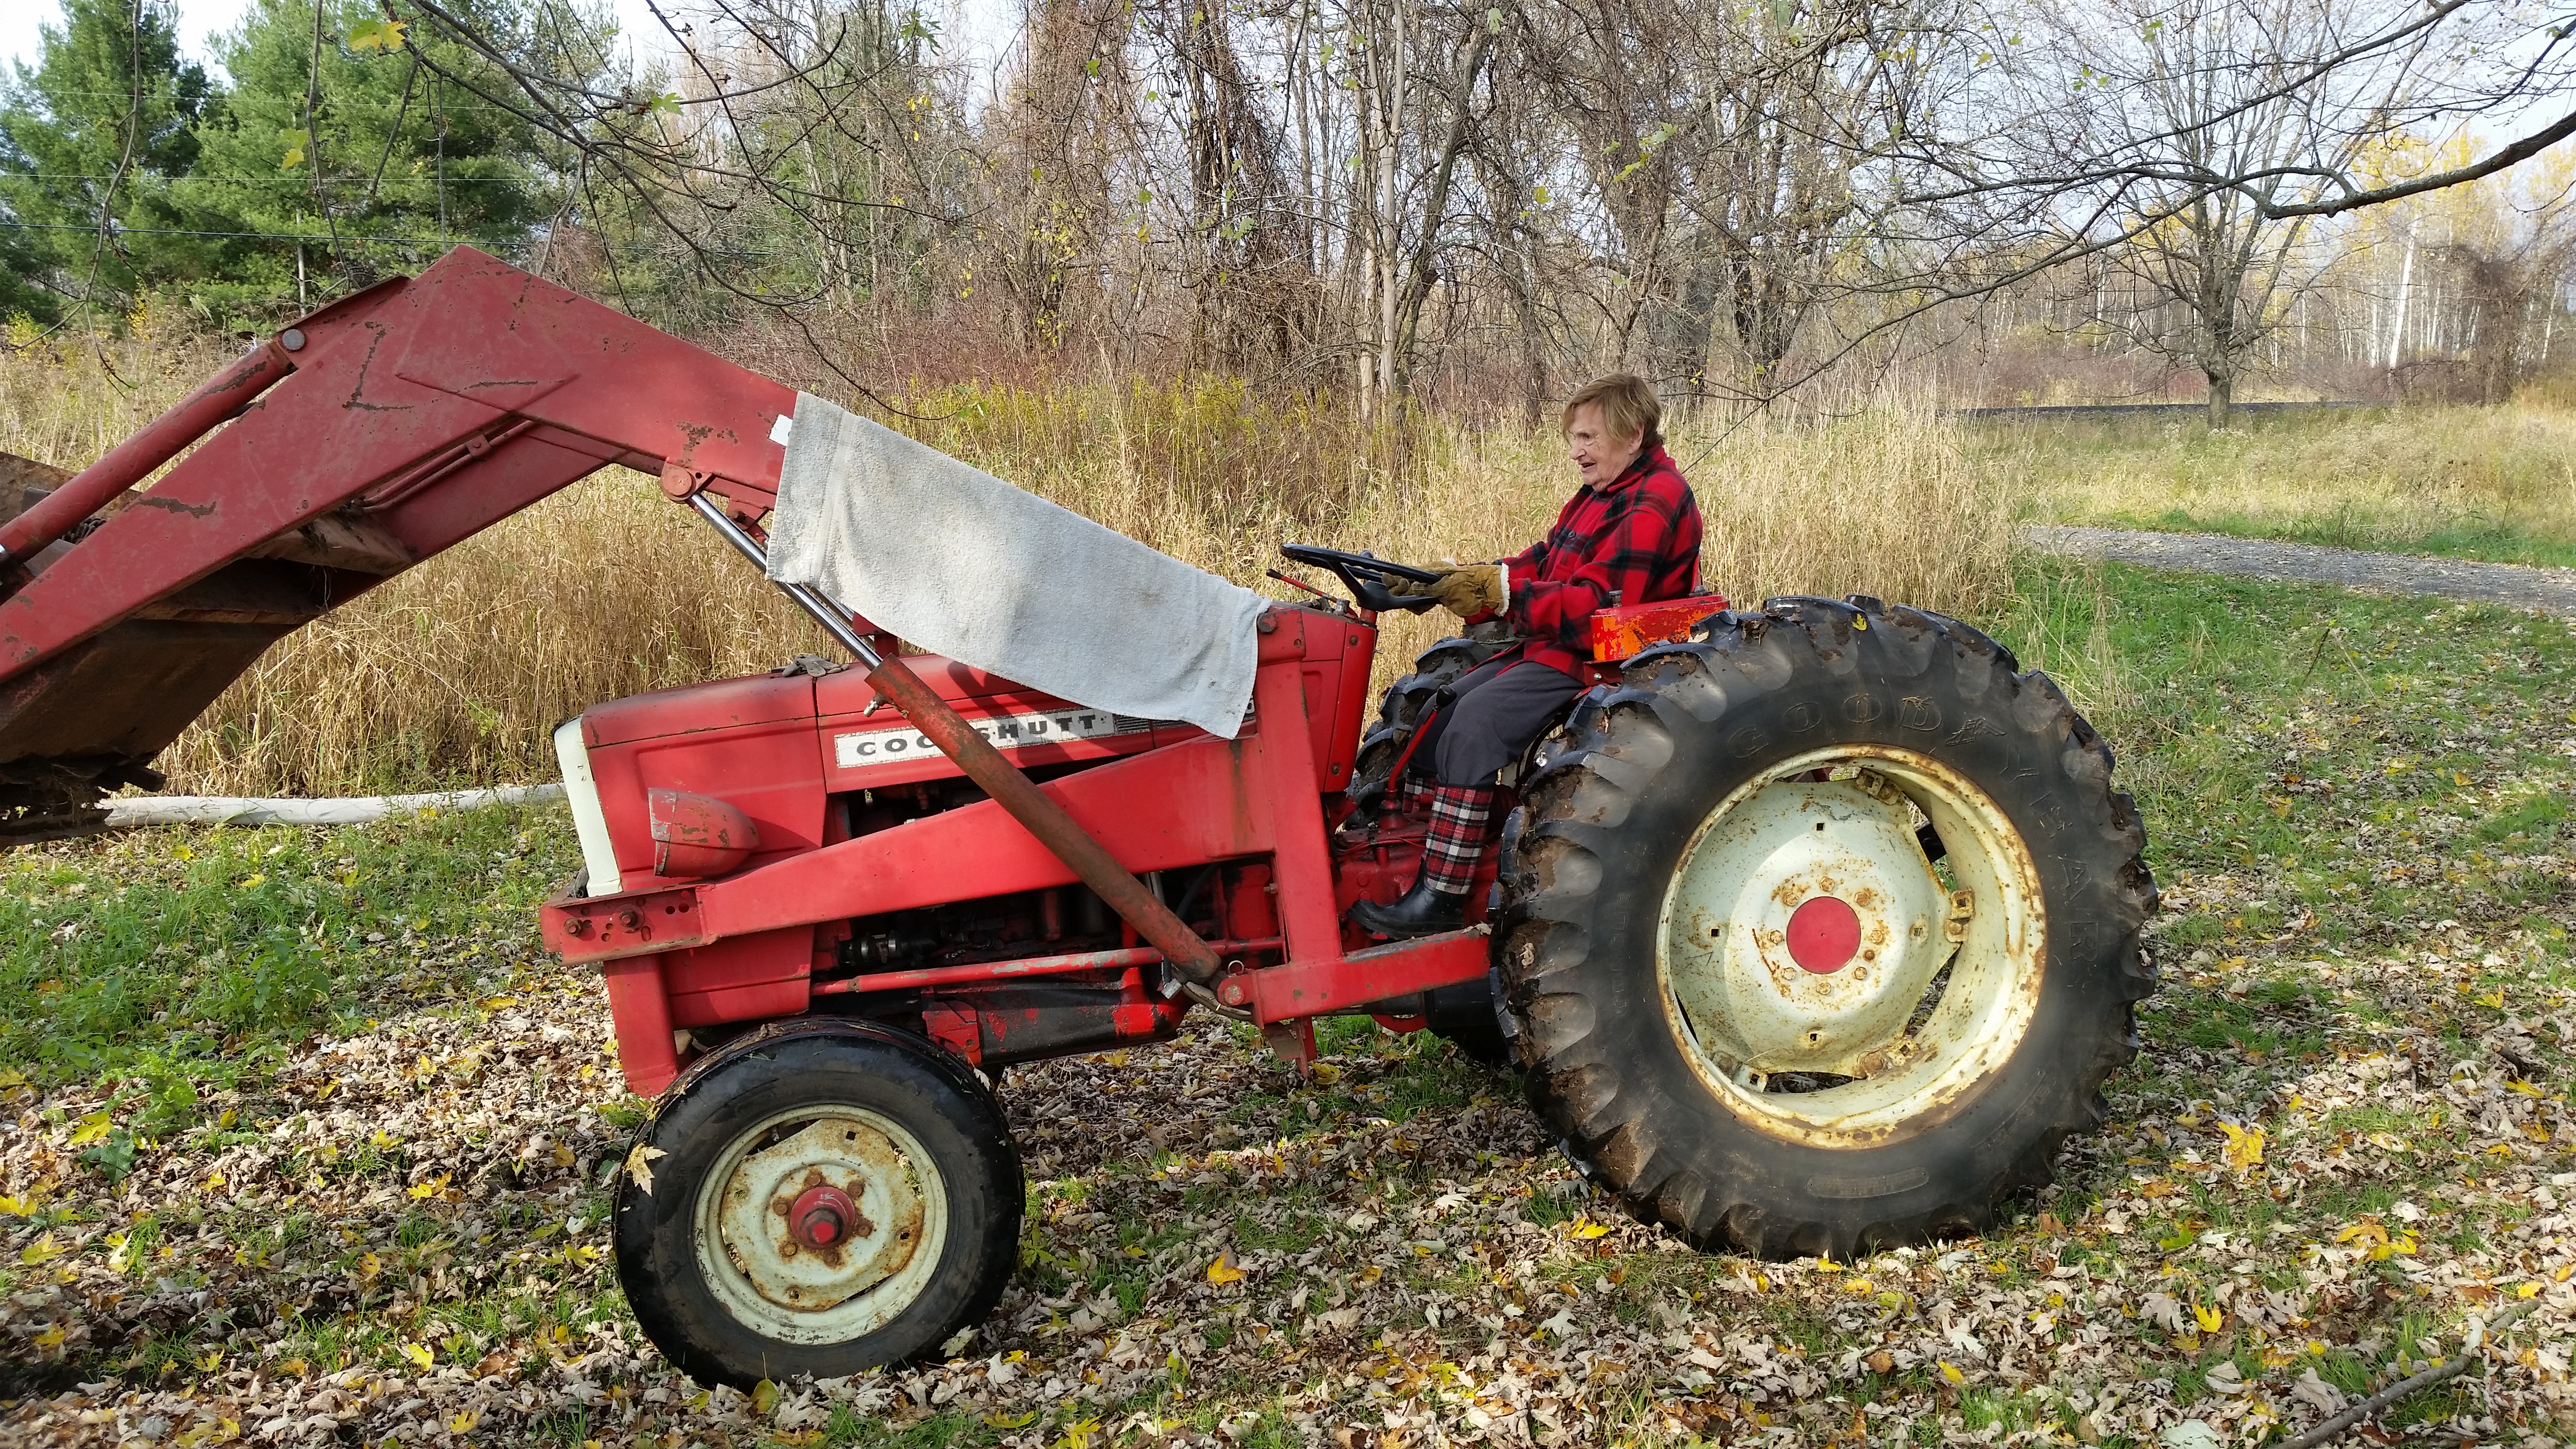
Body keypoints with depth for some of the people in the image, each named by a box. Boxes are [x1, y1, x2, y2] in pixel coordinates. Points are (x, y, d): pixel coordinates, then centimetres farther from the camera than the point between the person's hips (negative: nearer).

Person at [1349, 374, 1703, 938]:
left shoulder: (1655, 502, -14)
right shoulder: (1600, 494, 18)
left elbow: (1601, 602, -24)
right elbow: (1543, 563, 14)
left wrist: (1501, 590, -27)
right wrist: (1458, 580, 0)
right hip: (1554, 647, 11)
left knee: (1476, 721, -26)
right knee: (1438, 707, 0)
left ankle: (1440, 899, -24)